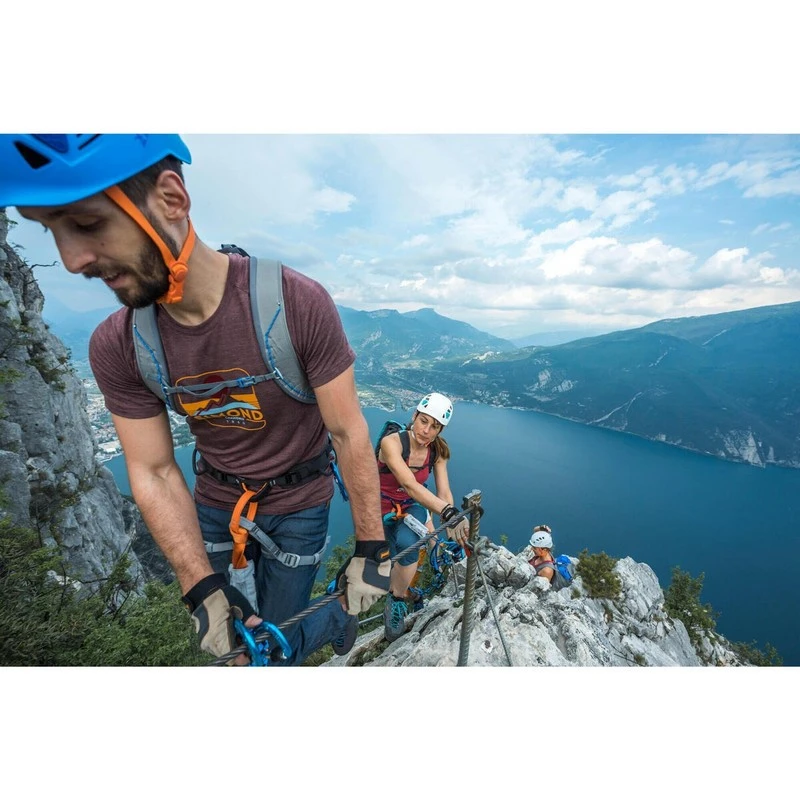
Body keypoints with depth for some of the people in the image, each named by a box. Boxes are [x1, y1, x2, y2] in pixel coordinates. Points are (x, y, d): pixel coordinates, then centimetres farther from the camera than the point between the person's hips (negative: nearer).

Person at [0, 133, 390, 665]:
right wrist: (203, 590, -16)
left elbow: (349, 433, -23)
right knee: (228, 637, 21)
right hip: (217, 498, 4)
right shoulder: (115, 348, -15)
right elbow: (153, 473, -10)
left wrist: (372, 549, -16)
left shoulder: (298, 303, -28)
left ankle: (340, 619, 45)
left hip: (299, 499, -3)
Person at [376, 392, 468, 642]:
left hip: (412, 507, 2)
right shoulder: (391, 442, -30)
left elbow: (444, 492, -14)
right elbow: (410, 485, -41)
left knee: (406, 542, -27)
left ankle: (397, 601, -3)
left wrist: (452, 527, -31)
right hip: (383, 508, -1)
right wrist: (447, 512, -52)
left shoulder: (437, 451, -13)